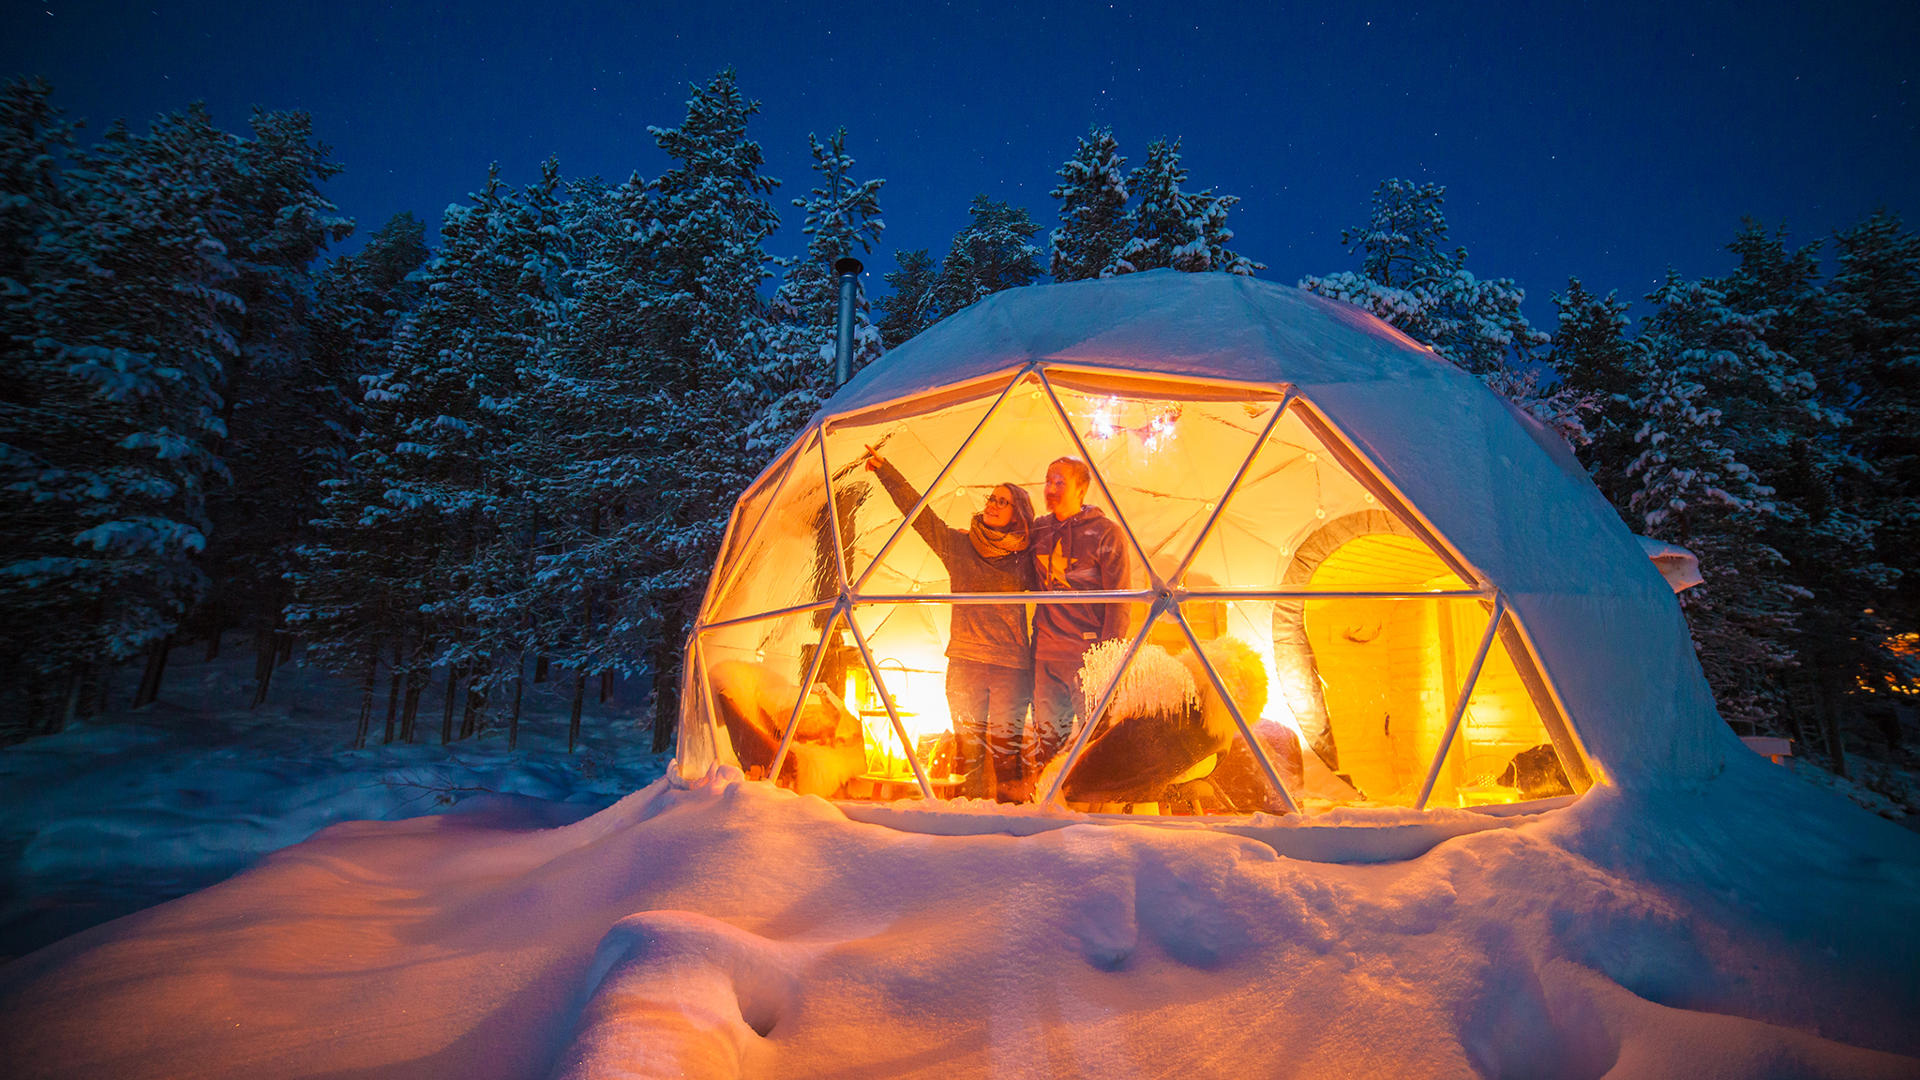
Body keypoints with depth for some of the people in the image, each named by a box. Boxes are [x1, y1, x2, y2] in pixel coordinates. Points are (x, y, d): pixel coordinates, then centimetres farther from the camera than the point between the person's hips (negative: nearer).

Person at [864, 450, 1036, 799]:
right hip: (965, 662, 1)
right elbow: (917, 510, 7)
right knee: (969, 745, 1)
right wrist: (885, 470, 4)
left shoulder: (1025, 558, 6)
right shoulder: (958, 544, 9)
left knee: (1005, 747, -3)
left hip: (1012, 665, -1)